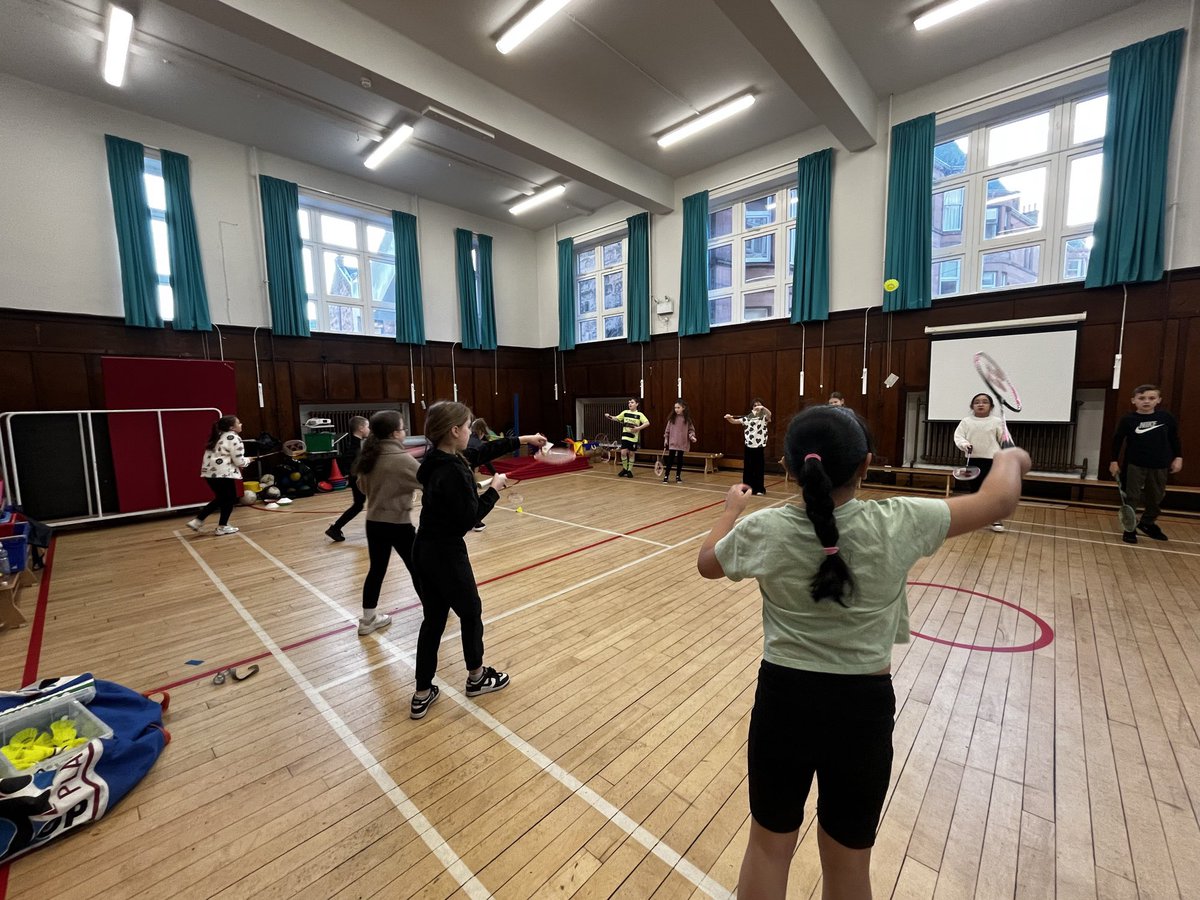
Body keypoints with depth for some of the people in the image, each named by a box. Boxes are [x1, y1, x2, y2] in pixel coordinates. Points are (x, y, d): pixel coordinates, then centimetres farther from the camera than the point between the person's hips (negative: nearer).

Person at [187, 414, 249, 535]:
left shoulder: (218, 437, 19)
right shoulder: (234, 438, -10)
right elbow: (238, 461, -12)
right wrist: (248, 460, 8)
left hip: (209, 472, 9)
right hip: (222, 473, -9)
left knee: (221, 498, 21)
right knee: (230, 498, 7)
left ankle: (197, 521, 19)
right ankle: (222, 527, 13)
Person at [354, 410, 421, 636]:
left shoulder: (368, 457, 2)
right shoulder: (401, 459, -20)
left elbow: (363, 488, 14)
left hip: (374, 522, 6)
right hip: (398, 523, -6)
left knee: (376, 569, 16)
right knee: (417, 568, 10)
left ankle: (368, 619, 26)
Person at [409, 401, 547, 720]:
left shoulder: (439, 459, 3)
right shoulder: (452, 472, -25)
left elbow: (485, 451, 13)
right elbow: (468, 519, -20)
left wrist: (523, 439, 17)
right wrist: (494, 490, -9)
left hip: (425, 551, 8)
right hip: (446, 554, -8)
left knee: (433, 619, 17)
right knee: (471, 613, 15)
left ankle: (422, 695, 29)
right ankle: (477, 678, 37)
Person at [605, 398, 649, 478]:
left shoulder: (639, 414, -5)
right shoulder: (625, 412, 5)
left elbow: (647, 423, -13)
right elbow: (616, 418, 13)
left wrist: (638, 428, -23)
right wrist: (609, 416, -5)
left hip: (634, 438, -2)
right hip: (625, 436, 2)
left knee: (631, 454, 6)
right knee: (623, 452, -7)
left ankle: (629, 470, 19)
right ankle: (624, 469, 13)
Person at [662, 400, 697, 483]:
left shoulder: (687, 418, -1)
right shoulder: (672, 417, 1)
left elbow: (691, 429, 3)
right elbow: (668, 429, 7)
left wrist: (692, 436, -14)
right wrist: (666, 439, 6)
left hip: (682, 443, 0)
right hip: (672, 442, 0)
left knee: (680, 459, 9)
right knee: (670, 459, -2)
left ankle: (678, 476, 21)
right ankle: (666, 476, 6)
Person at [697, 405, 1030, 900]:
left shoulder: (764, 530, -16)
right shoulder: (896, 524, -17)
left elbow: (707, 562, 4)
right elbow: (998, 500, 0)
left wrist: (732, 509, 19)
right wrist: (1010, 459, 21)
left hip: (783, 698, 0)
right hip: (862, 708, 1)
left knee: (768, 845, 23)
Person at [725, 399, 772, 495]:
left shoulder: (764, 417, -2)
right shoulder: (747, 417, 6)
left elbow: (770, 414, -24)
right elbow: (735, 421, 0)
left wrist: (763, 408, -42)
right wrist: (729, 418, -20)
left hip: (760, 446, -2)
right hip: (749, 446, 2)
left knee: (759, 469, 4)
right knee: (747, 468, 7)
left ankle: (759, 489, 14)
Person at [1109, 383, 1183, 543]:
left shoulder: (1166, 417, -1)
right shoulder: (1128, 419, -8)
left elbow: (1174, 439, 9)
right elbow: (1117, 440, -1)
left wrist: (1178, 458, 5)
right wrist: (1114, 461, -2)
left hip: (1160, 465, 3)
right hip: (1135, 465, -3)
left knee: (1156, 497, 14)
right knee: (1132, 497, 1)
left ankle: (1147, 523, 34)